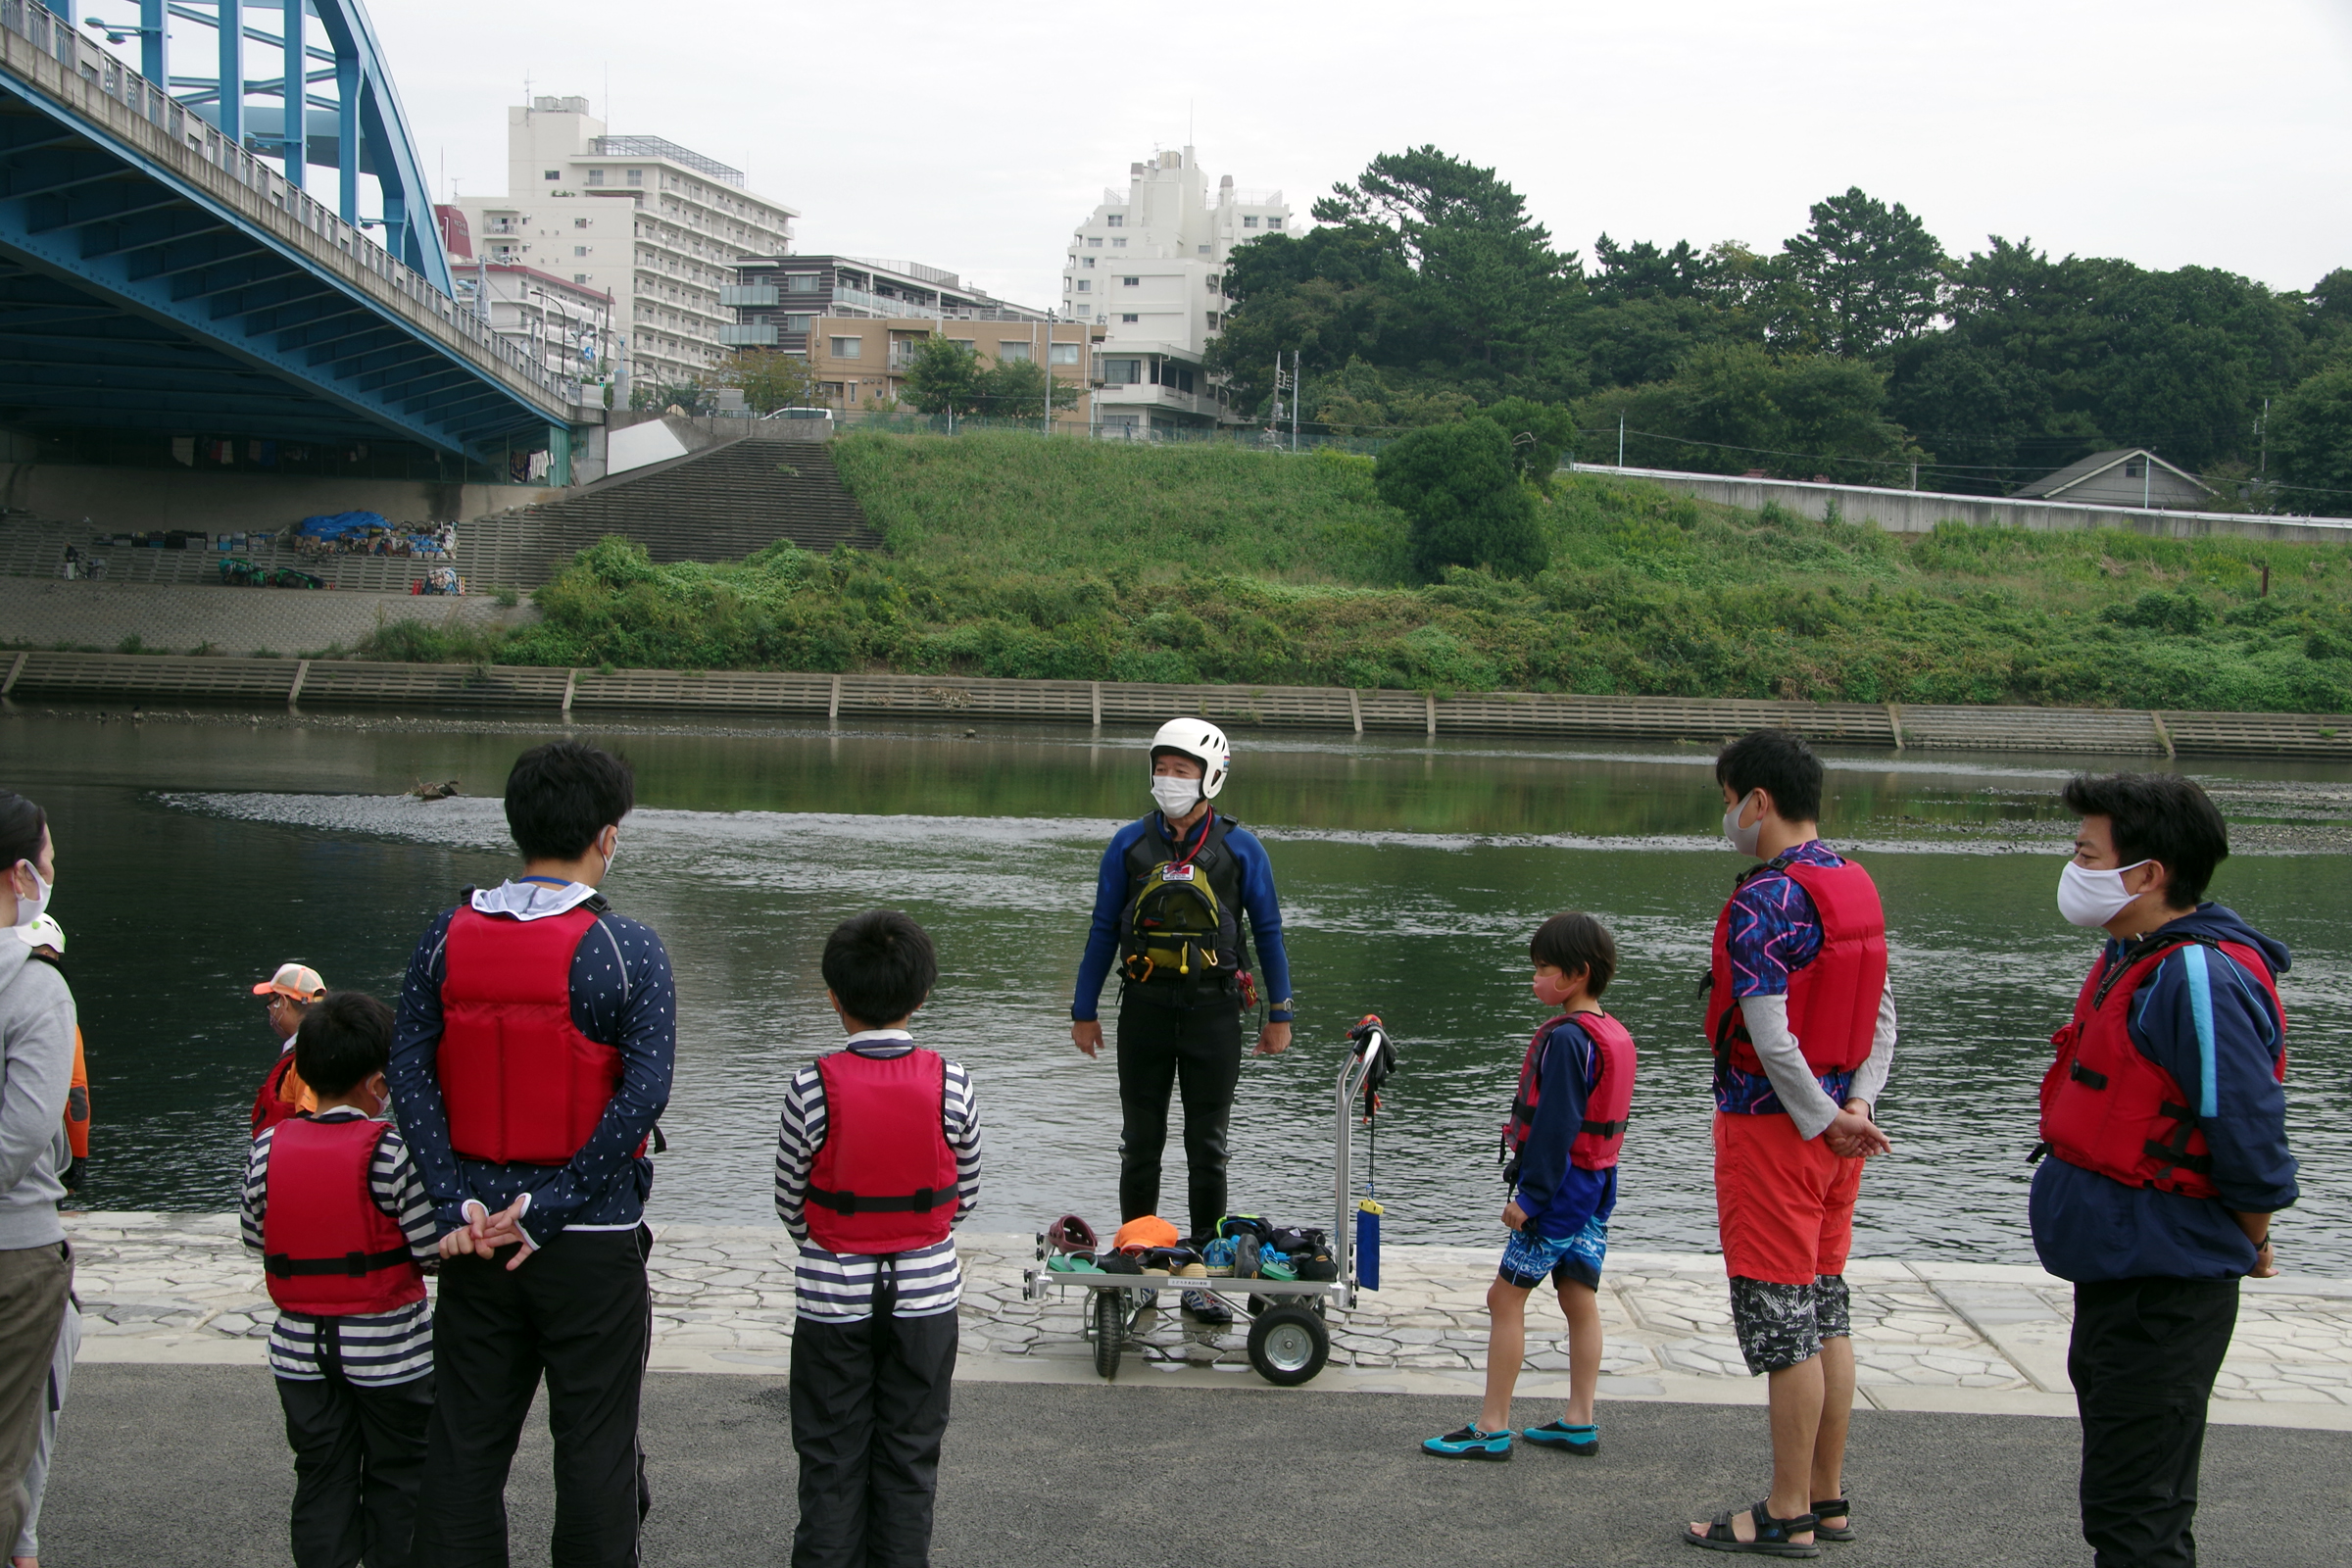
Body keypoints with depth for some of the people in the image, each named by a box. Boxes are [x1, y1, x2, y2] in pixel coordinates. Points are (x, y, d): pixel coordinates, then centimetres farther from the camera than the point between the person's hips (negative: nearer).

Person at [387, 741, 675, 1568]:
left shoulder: (448, 936, 0)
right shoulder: (628, 950, -11)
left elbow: (409, 1067, -6)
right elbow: (643, 1095, -18)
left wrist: (459, 1205, -8)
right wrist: (547, 1210, -13)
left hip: (476, 1232, 4)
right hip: (594, 1243, -3)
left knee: (465, 1440, 14)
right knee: (594, 1446, 7)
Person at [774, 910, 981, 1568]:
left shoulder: (812, 1088, -15)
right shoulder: (950, 1083, -10)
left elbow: (791, 1205, -5)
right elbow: (966, 1195, 2)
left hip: (833, 1293, -1)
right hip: (925, 1291, 2)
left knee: (831, 1458, 11)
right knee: (910, 1454, 14)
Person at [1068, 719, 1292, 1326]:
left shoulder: (1239, 847, 1)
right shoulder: (1130, 844, 5)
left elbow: (1268, 931, 5)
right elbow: (1103, 931, 9)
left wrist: (1279, 1014, 3)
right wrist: (1085, 1011, 7)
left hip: (1213, 1010, -1)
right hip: (1144, 1008, 1)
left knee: (1207, 1148, 4)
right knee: (1141, 1144, 7)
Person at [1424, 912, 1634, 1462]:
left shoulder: (1565, 1038, -18)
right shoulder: (1616, 1036, 11)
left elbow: (1555, 1126, -21)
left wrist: (1529, 1195, -18)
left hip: (1562, 1186, -9)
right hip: (1598, 1187, 10)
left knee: (1505, 1298, -4)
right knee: (1581, 1301, 12)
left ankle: (1492, 1427, -2)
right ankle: (1579, 1423, 15)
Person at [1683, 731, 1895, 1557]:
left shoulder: (1764, 898, -19)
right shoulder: (1858, 887, 9)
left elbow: (1771, 1037, -23)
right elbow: (1883, 1016, 8)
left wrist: (1822, 1122, -13)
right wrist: (1857, 1106, -2)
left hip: (1773, 1124, -9)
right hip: (1832, 1128, 9)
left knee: (1781, 1320, -2)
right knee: (1826, 1310, 15)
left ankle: (1787, 1516, 6)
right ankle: (1827, 1497, 24)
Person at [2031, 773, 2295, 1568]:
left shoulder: (2199, 978, -22)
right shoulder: (2131, 959, 11)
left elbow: (2251, 1138, -22)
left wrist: (2249, 1243, -6)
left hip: (2164, 1288, -10)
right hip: (2117, 1275, 10)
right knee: (2139, 1504, 20)